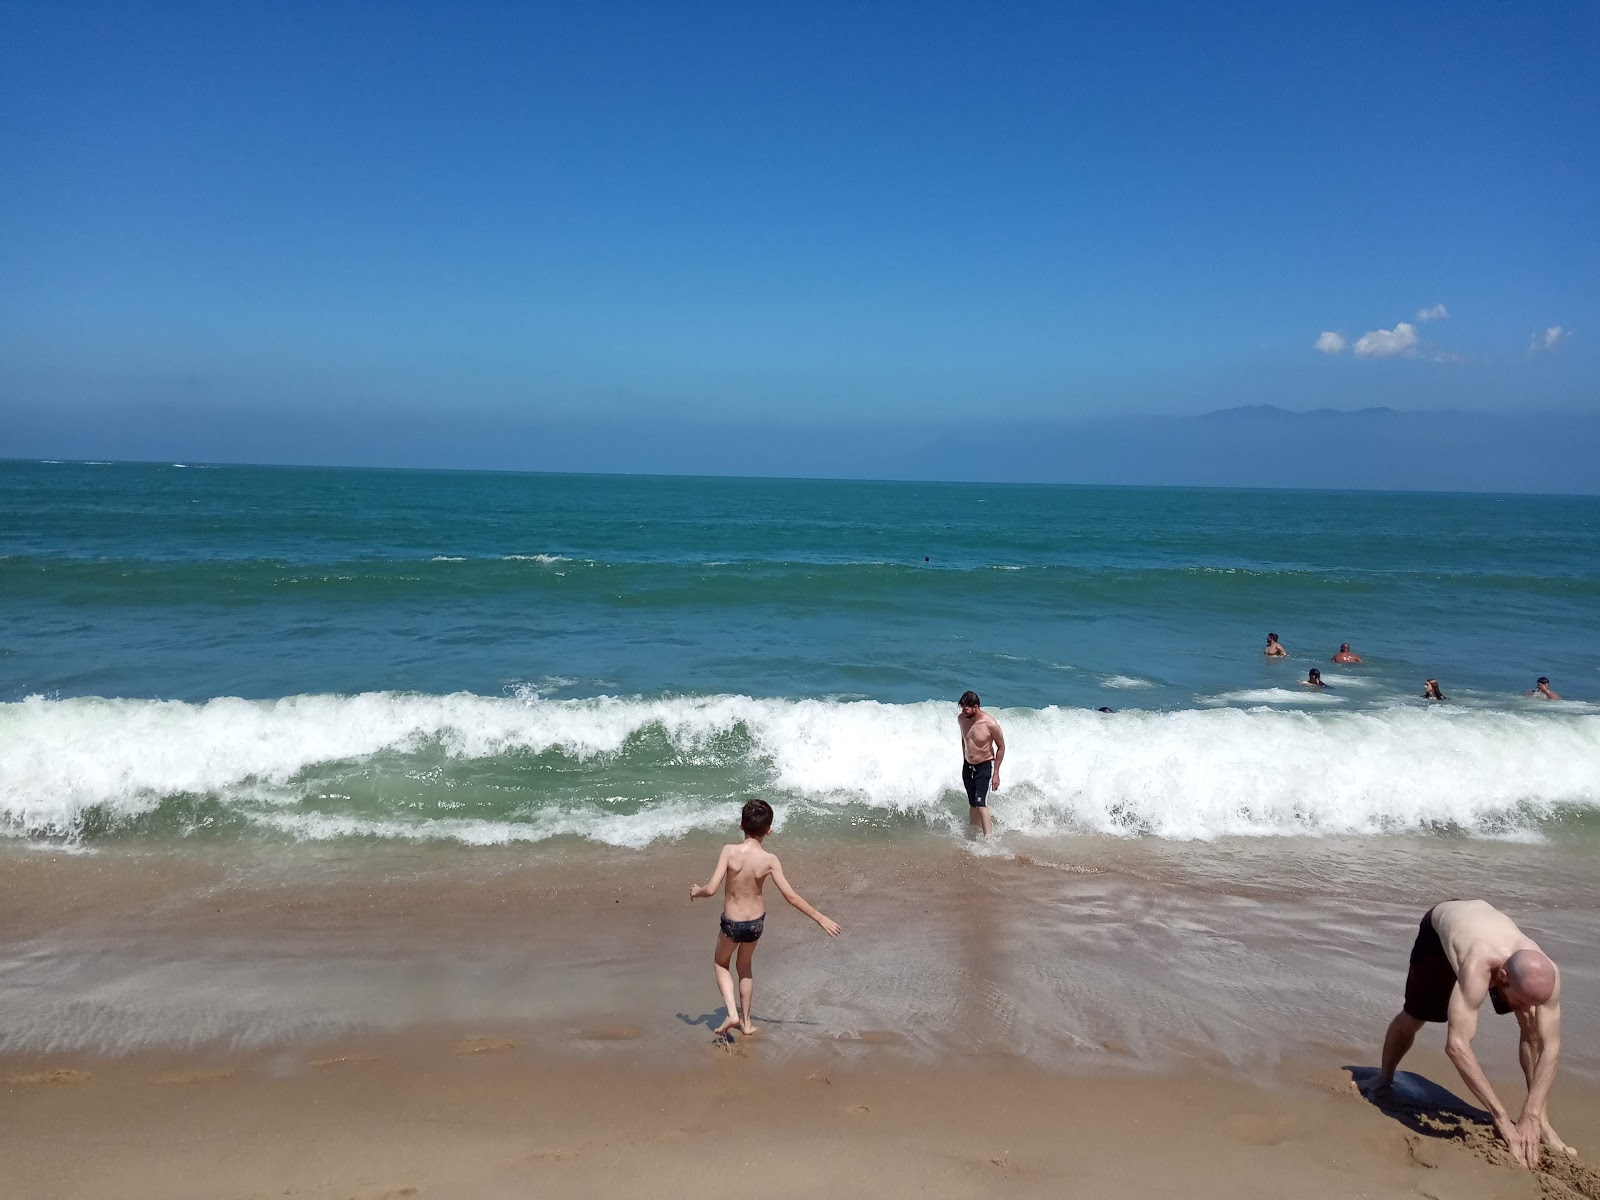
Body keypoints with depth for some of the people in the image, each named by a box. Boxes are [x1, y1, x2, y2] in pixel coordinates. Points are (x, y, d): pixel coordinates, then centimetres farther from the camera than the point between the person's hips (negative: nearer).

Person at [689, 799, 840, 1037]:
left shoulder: (730, 851, -22)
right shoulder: (769, 860, -17)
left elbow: (711, 889, -24)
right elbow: (791, 896, -14)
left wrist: (697, 891, 0)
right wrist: (821, 918, -4)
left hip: (732, 922, -2)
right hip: (756, 921, 2)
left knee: (721, 963, 26)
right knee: (744, 966, 28)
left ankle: (732, 1013, 9)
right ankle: (746, 1022, 36)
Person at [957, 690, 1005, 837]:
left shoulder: (990, 724, -22)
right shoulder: (961, 719, -6)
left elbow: (1001, 747, -10)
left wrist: (996, 773, -9)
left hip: (985, 766, -5)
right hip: (968, 766, 6)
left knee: (981, 803, -17)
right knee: (972, 804, 13)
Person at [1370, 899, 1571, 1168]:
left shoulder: (1545, 974, -38)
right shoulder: (1478, 968, -50)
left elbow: (1550, 1048, -33)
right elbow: (1457, 1045, -54)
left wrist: (1531, 1117, -39)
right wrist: (1502, 1118, -54)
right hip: (1438, 926, -3)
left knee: (1533, 1026, -18)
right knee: (1414, 1016, 11)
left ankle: (1542, 1123, -9)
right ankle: (1383, 1079, 40)